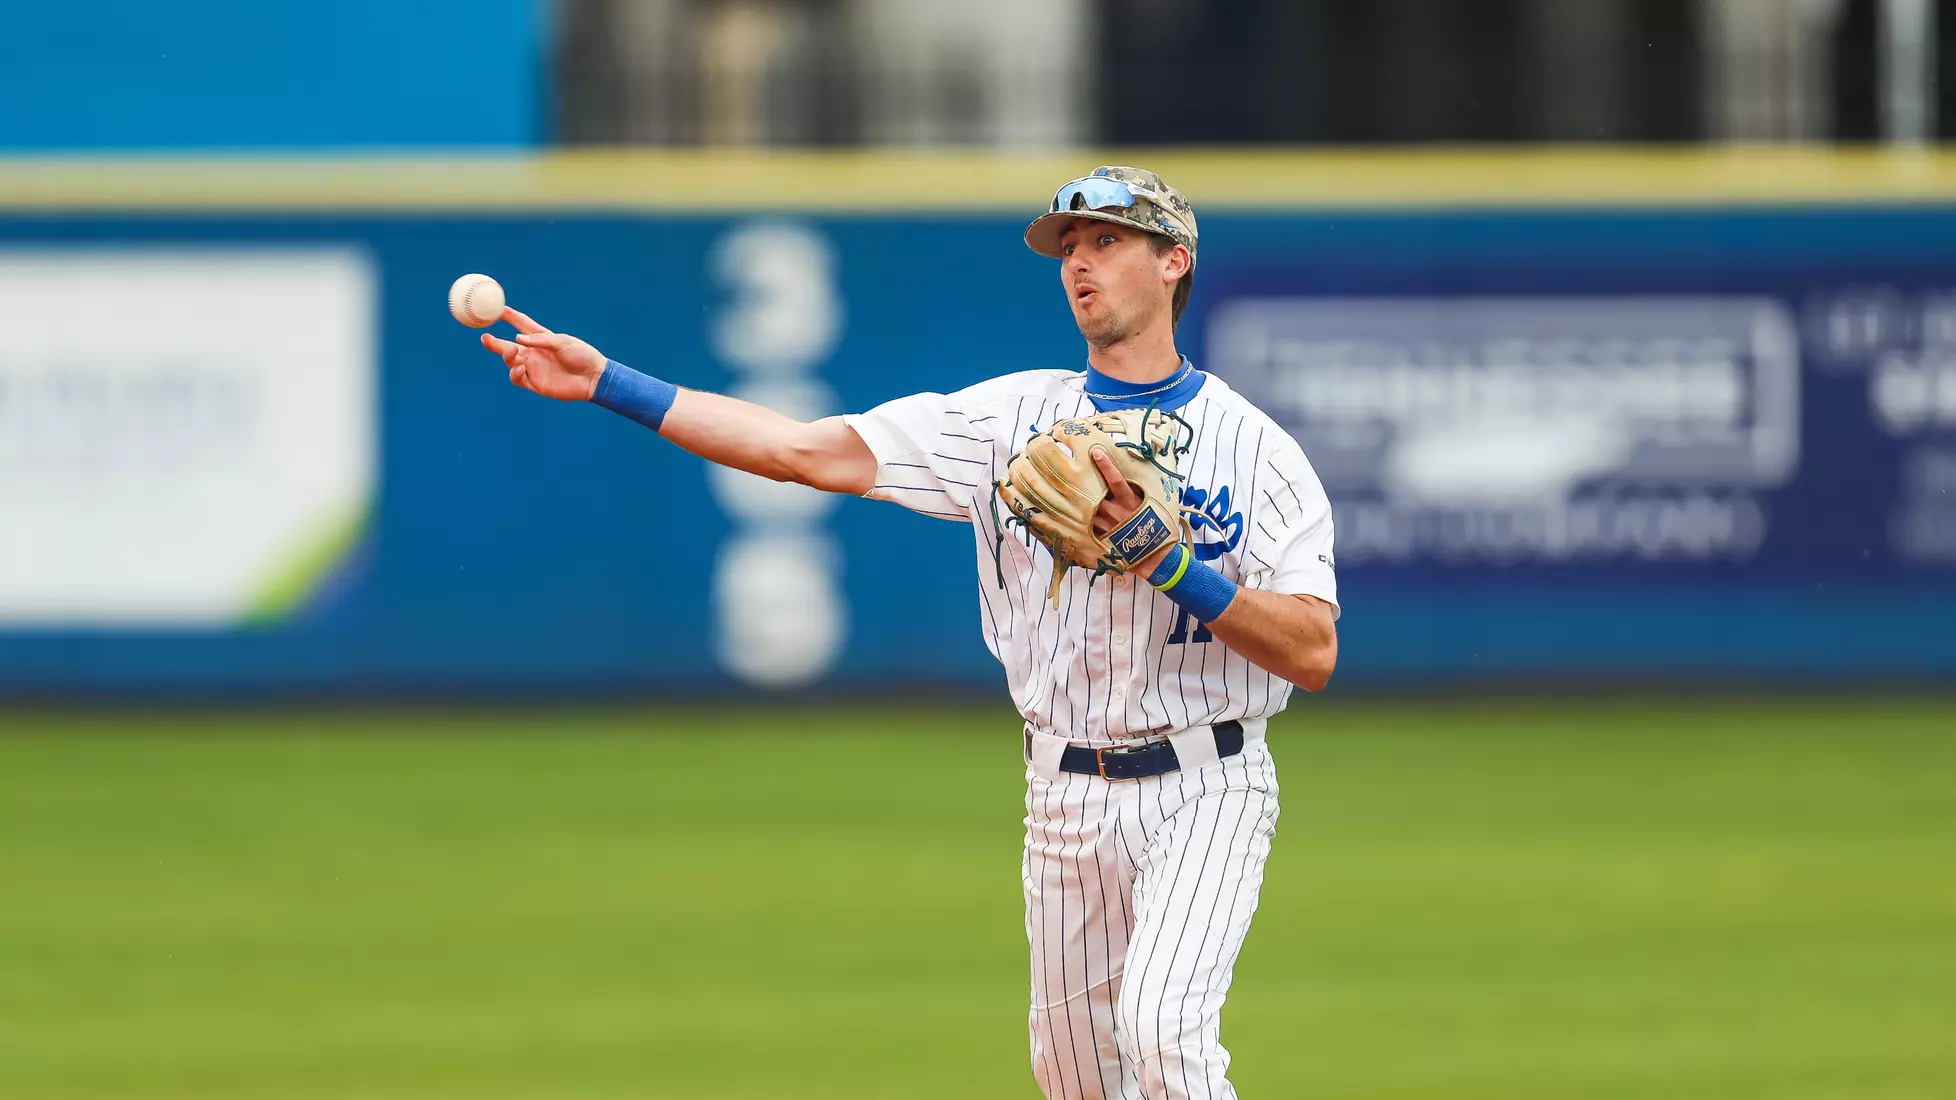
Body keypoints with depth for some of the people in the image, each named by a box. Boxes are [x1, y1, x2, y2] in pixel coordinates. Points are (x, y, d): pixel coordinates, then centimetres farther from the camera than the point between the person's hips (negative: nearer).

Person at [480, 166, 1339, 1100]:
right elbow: (815, 451, -3)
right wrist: (607, 384, -11)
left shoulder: (1256, 447, -5)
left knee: (1158, 1024, -25)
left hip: (1204, 790, -5)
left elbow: (1313, 655, -13)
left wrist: (1170, 564, -24)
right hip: (1066, 797, 5)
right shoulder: (1013, 417, 4)